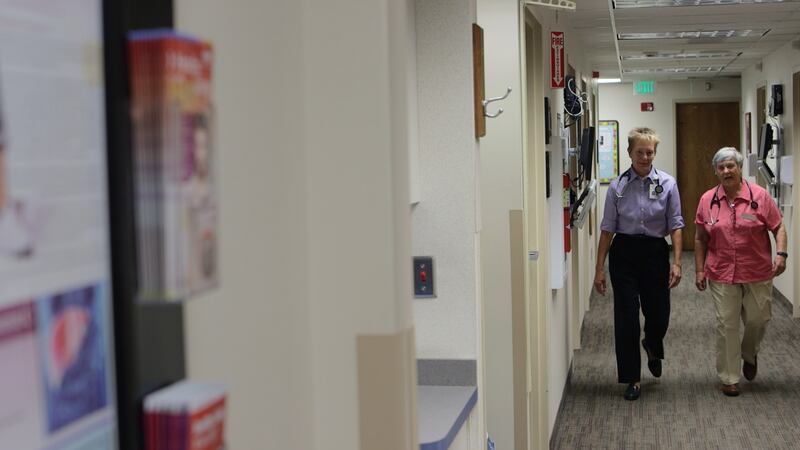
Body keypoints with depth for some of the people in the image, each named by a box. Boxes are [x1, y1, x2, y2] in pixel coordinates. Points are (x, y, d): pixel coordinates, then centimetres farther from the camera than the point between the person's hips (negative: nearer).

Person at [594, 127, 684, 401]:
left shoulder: (667, 183, -1)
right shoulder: (618, 186, -1)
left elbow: (675, 225, -1)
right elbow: (608, 228, 1)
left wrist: (676, 262, -10)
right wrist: (599, 268, 0)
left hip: (655, 252, 0)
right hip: (624, 252, 0)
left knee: (658, 315, 5)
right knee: (627, 316, 0)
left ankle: (652, 347, 42)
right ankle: (632, 379, 12)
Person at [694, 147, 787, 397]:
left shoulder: (759, 196, -5)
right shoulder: (707, 200, 0)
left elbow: (778, 227, -1)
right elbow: (700, 239, 7)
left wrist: (781, 253, -16)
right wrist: (699, 270, 5)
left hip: (758, 273, 0)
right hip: (722, 274, 1)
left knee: (758, 319, 9)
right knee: (726, 325, 2)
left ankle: (749, 355, 40)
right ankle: (729, 378, 12)